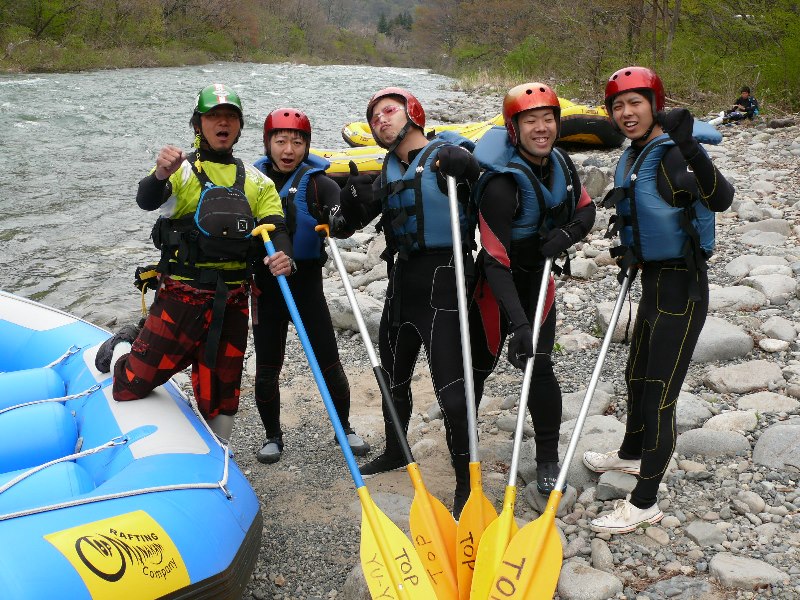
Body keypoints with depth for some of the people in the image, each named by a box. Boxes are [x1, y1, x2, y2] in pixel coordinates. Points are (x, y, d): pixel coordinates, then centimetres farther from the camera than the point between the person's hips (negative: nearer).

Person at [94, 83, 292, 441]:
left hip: (232, 302, 3)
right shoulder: (180, 169, 0)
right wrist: (160, 175, -42)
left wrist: (283, 255, -23)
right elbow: (147, 201, -19)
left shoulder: (256, 181, 13)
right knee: (131, 388, 4)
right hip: (181, 295, -3)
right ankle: (122, 348, 37)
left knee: (221, 399, 10)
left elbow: (275, 226, 0)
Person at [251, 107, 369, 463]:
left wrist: (341, 221, -41)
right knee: (267, 368, 8)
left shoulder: (317, 182, -5)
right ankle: (273, 436, 28)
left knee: (329, 362, 2)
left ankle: (345, 428, 24)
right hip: (266, 285, 2)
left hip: (307, 283, -2)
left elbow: (343, 224, -18)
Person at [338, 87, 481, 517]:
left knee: (449, 384, -8)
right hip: (403, 277, 8)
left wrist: (464, 170, -38)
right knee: (393, 374, 20)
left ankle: (465, 481, 7)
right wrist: (353, 196, -12)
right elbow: (358, 218, 8)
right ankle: (395, 452, 42)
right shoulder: (389, 171, 13)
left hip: (443, 276, -8)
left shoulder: (446, 155, -8)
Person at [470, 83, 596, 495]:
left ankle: (548, 460, 13)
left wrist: (569, 233, -17)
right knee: (479, 364, 8)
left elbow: (587, 209, 8)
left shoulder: (560, 162, -6)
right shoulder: (501, 185, -28)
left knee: (538, 366, -2)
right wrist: (517, 321, -38)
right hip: (499, 282, -4)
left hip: (539, 276, 4)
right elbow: (495, 261, -31)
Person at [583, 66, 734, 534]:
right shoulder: (632, 158, 7)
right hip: (654, 280, 9)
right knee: (638, 375, 25)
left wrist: (690, 148, -50)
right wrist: (628, 252, 16)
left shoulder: (673, 154, -19)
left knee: (659, 392, -3)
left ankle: (645, 503, 10)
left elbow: (721, 199, -38)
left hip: (682, 287, -9)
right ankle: (633, 454, 48)